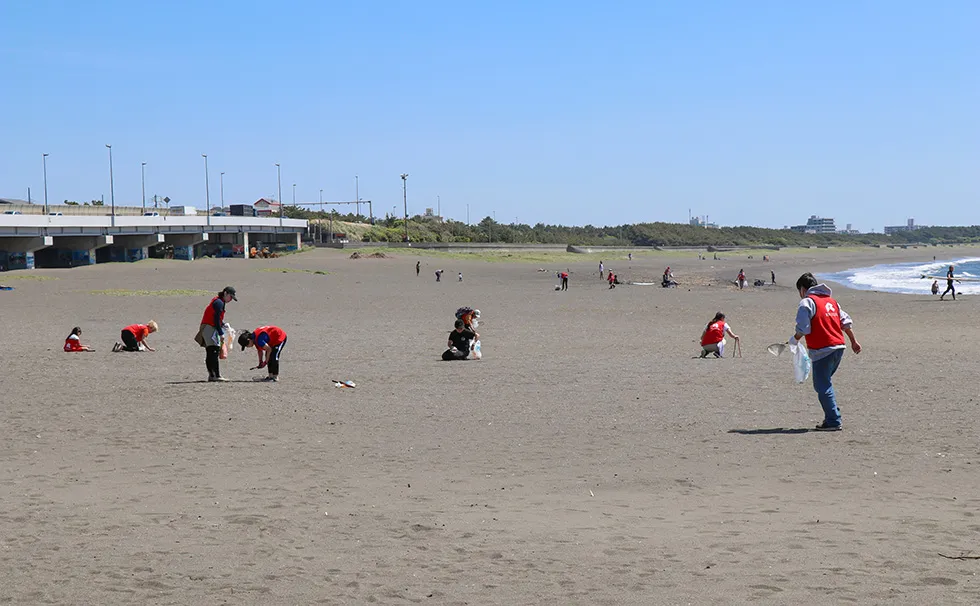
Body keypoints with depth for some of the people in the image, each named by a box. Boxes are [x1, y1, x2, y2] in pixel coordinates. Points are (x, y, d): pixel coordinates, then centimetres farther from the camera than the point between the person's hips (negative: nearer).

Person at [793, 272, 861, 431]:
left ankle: (833, 421, -6)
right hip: (839, 347, 8)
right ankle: (833, 416, 17)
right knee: (824, 383, 20)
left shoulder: (807, 302, -6)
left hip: (822, 351, -8)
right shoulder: (831, 300, 18)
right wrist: (854, 341, 27)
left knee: (823, 386, -3)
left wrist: (794, 339, 3)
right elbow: (846, 321, 19)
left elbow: (803, 329, -15)